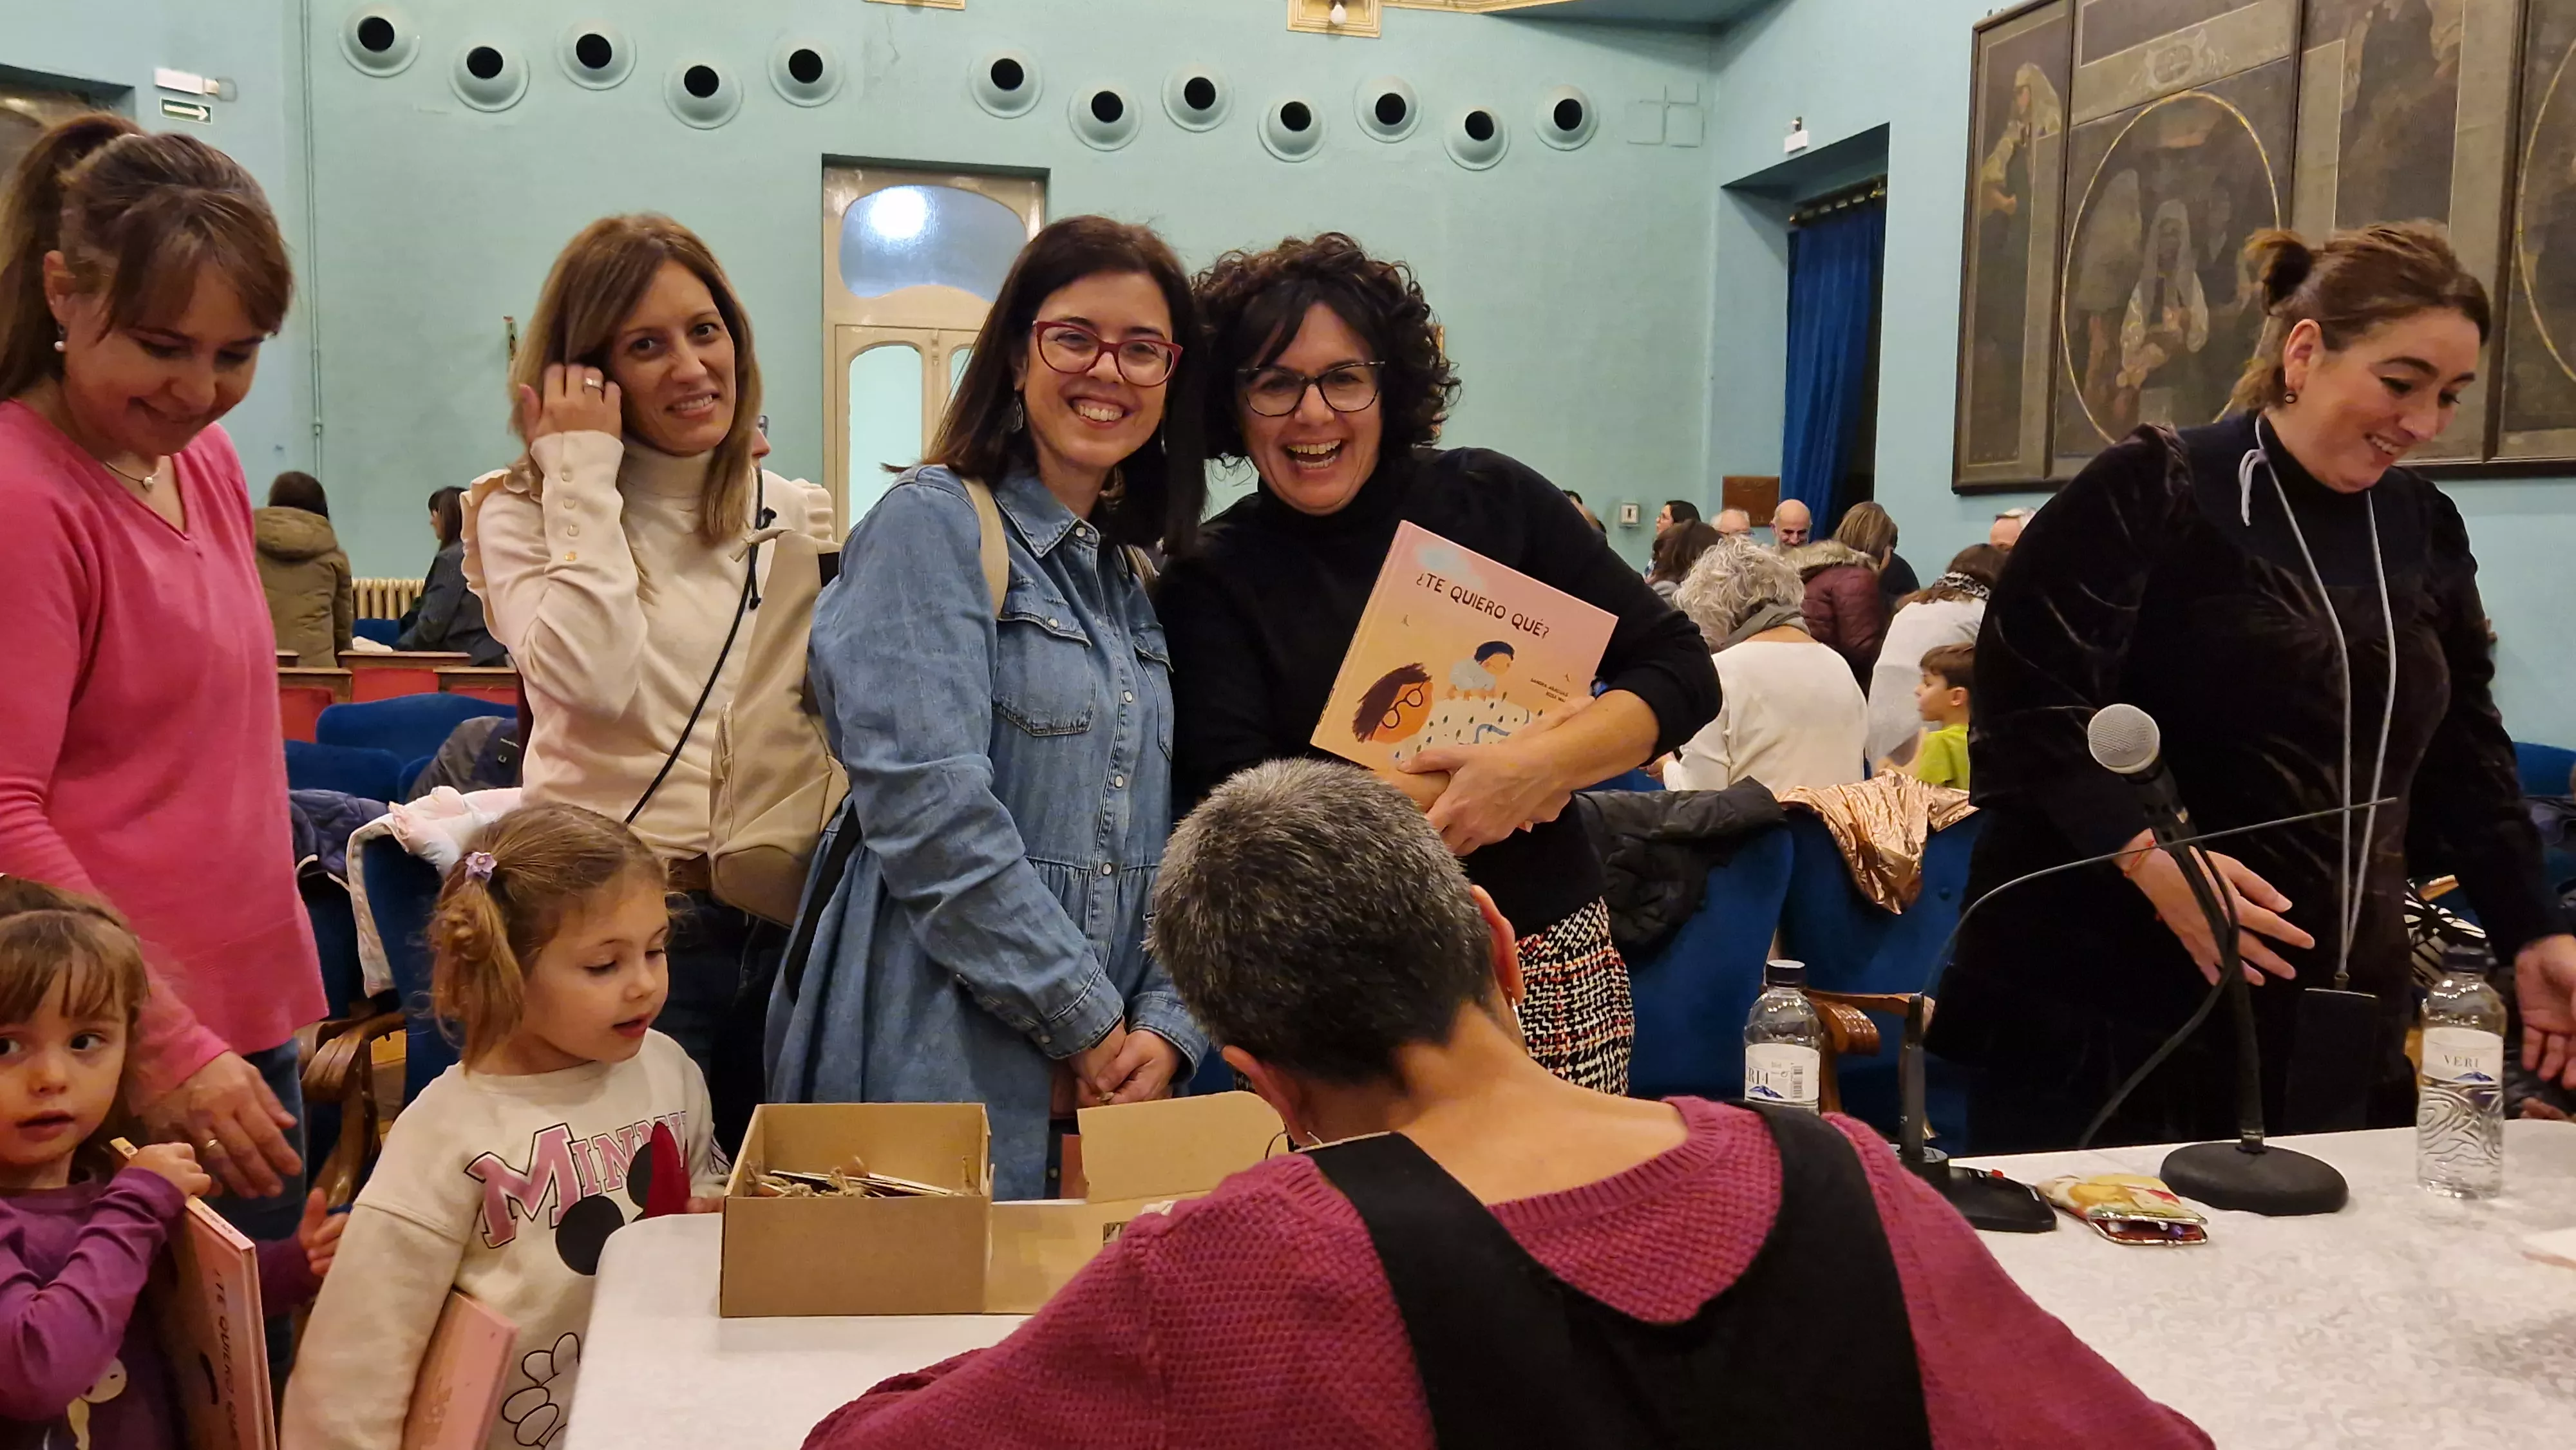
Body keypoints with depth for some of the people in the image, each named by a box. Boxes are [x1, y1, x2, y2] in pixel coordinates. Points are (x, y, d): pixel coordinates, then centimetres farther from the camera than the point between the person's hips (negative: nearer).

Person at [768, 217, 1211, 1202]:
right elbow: (931, 809, -17)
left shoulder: (1135, 576, 14)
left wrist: (1166, 1027, -5)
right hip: (939, 1062, -6)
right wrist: (1089, 1025, -13)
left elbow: (1175, 836, 11)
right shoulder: (932, 523, -6)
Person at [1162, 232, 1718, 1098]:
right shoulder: (1213, 580, 0)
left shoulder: (1493, 499, 3)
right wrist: (1467, 794, -14)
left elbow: (1683, 671, 2)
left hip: (1552, 966, 1)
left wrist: (1533, 768, -15)